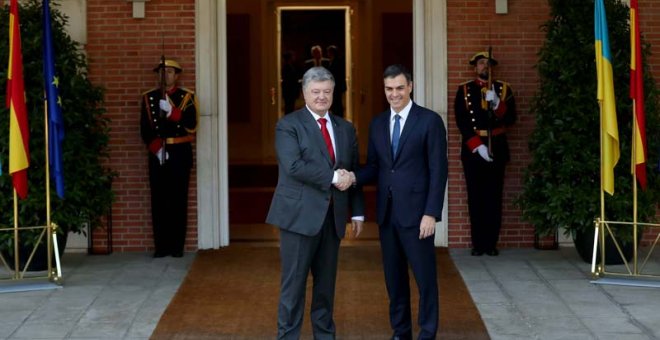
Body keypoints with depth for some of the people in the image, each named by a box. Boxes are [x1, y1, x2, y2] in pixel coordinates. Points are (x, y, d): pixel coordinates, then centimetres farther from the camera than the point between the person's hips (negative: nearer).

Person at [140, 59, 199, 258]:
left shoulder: (187, 97, 5)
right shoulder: (149, 98, 10)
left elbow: (191, 125, -9)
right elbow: (145, 129, 3)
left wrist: (171, 111, -21)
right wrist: (156, 149, -11)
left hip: (180, 155, -1)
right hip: (157, 155, 1)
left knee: (178, 200, -2)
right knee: (158, 201, 0)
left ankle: (177, 246, 3)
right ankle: (161, 246, 4)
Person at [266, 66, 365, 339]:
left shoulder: (345, 129, 13)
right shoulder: (288, 125, -4)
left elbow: (353, 173, 15)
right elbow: (294, 166, -18)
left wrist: (357, 212, 10)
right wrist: (333, 177, -17)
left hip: (333, 217, 5)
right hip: (300, 214, -5)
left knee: (326, 283, 11)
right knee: (294, 283, -1)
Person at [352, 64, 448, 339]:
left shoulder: (430, 121, -5)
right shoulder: (377, 124, 11)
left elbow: (438, 170, -9)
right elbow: (374, 167, 13)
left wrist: (431, 213, -14)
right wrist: (354, 177, -9)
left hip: (416, 212, -5)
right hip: (386, 212, 5)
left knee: (425, 275, 1)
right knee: (393, 276, 12)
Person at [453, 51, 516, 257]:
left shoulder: (504, 89, 10)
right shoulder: (464, 90, 6)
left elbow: (510, 118, 0)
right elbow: (461, 121, -3)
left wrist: (496, 104, -18)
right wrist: (477, 146, -13)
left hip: (497, 149, 1)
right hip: (473, 149, -1)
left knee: (494, 197, -1)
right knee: (476, 197, -1)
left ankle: (491, 243, 4)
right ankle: (478, 244, 3)